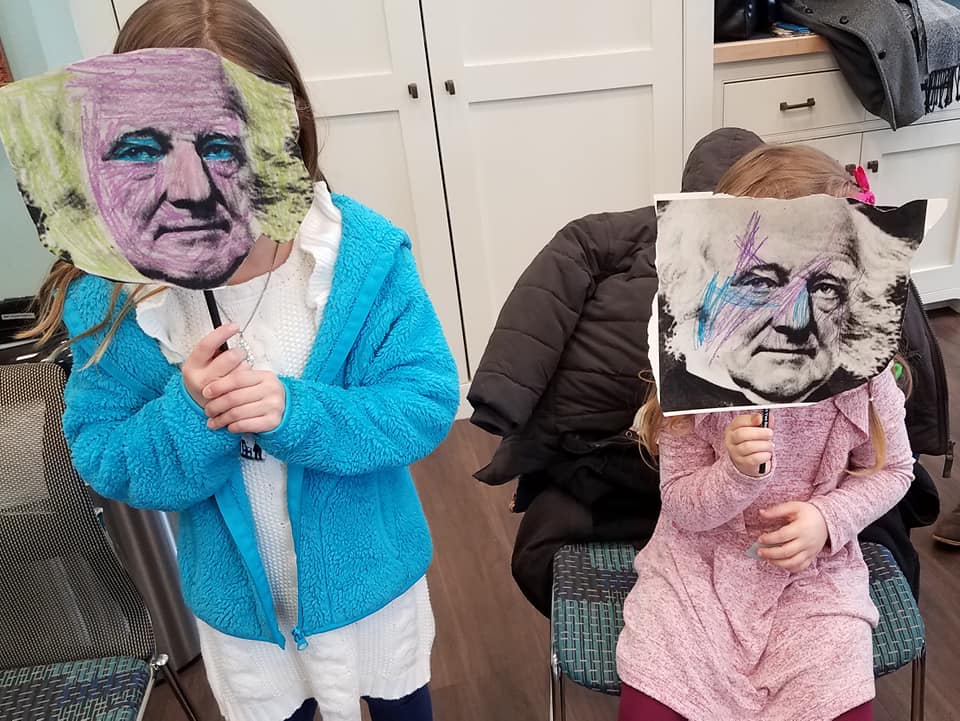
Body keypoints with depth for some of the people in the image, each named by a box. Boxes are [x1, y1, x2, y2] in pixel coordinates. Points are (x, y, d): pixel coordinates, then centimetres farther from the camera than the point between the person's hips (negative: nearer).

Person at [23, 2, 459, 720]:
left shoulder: (366, 252, -23)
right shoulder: (113, 296, -18)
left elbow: (428, 401, -20)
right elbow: (103, 460, -12)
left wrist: (298, 412, -35)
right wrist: (187, 416, -32)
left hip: (370, 578, 0)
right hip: (236, 602, 1)